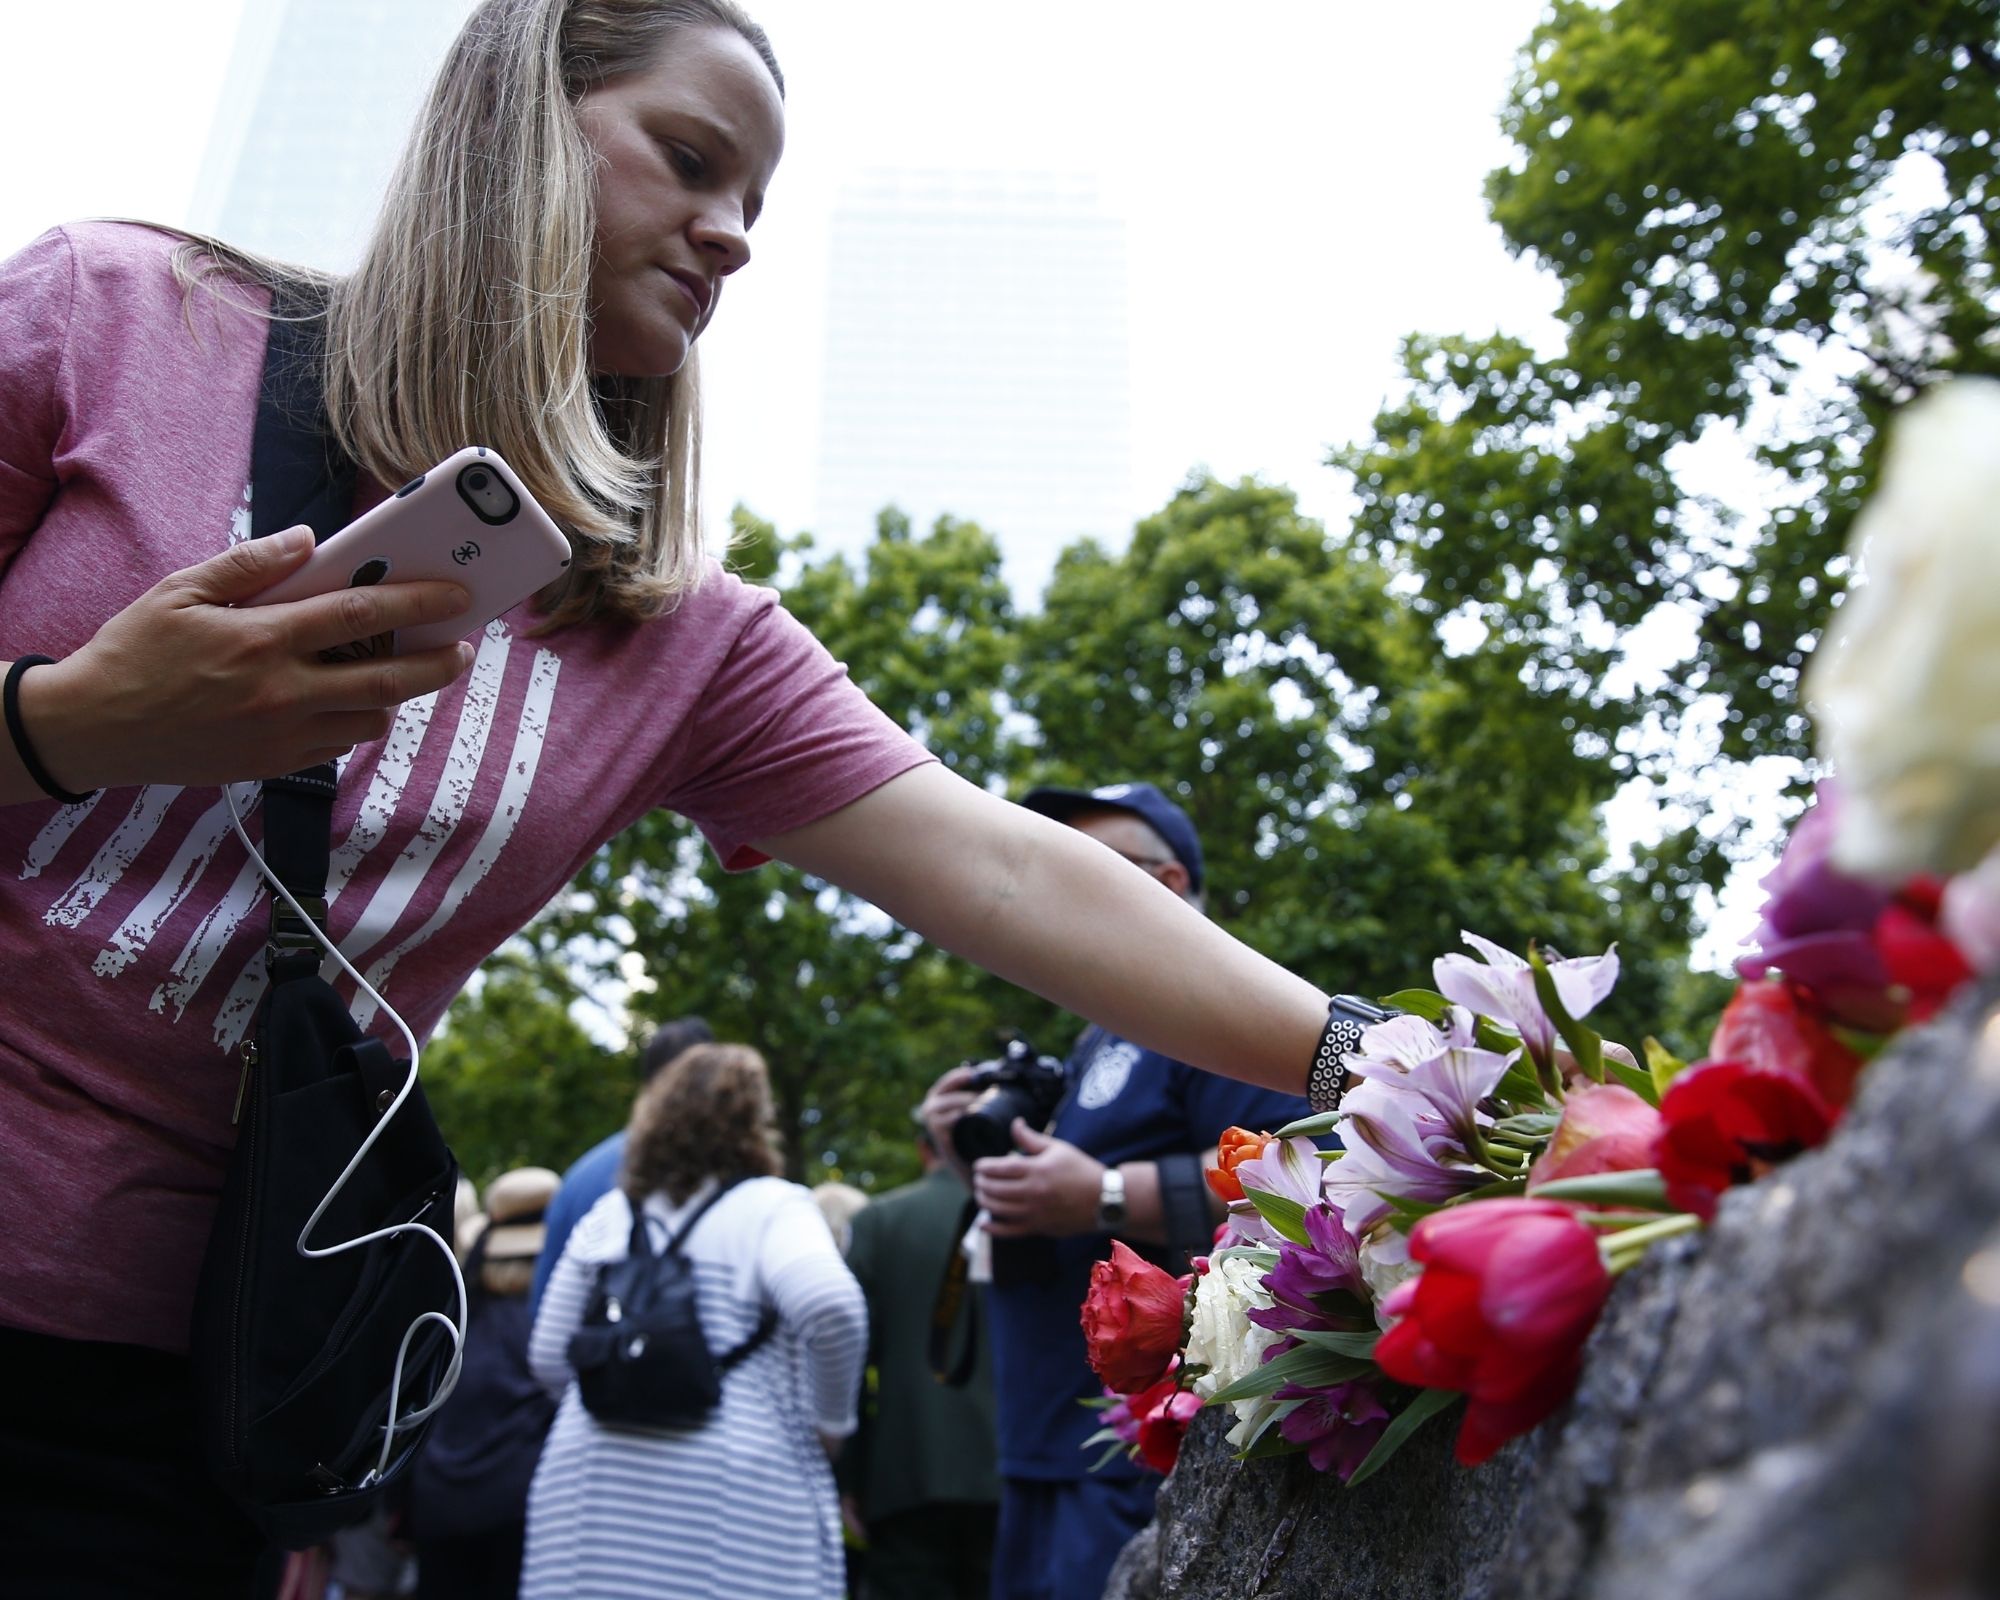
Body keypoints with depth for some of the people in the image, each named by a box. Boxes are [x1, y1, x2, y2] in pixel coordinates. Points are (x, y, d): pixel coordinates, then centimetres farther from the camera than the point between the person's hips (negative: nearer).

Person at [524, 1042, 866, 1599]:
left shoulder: (605, 1217, 12)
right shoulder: (770, 1207, -3)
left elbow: (548, 1357, 13)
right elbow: (832, 1308, -21)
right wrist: (831, 1423, -6)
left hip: (596, 1486, 5)